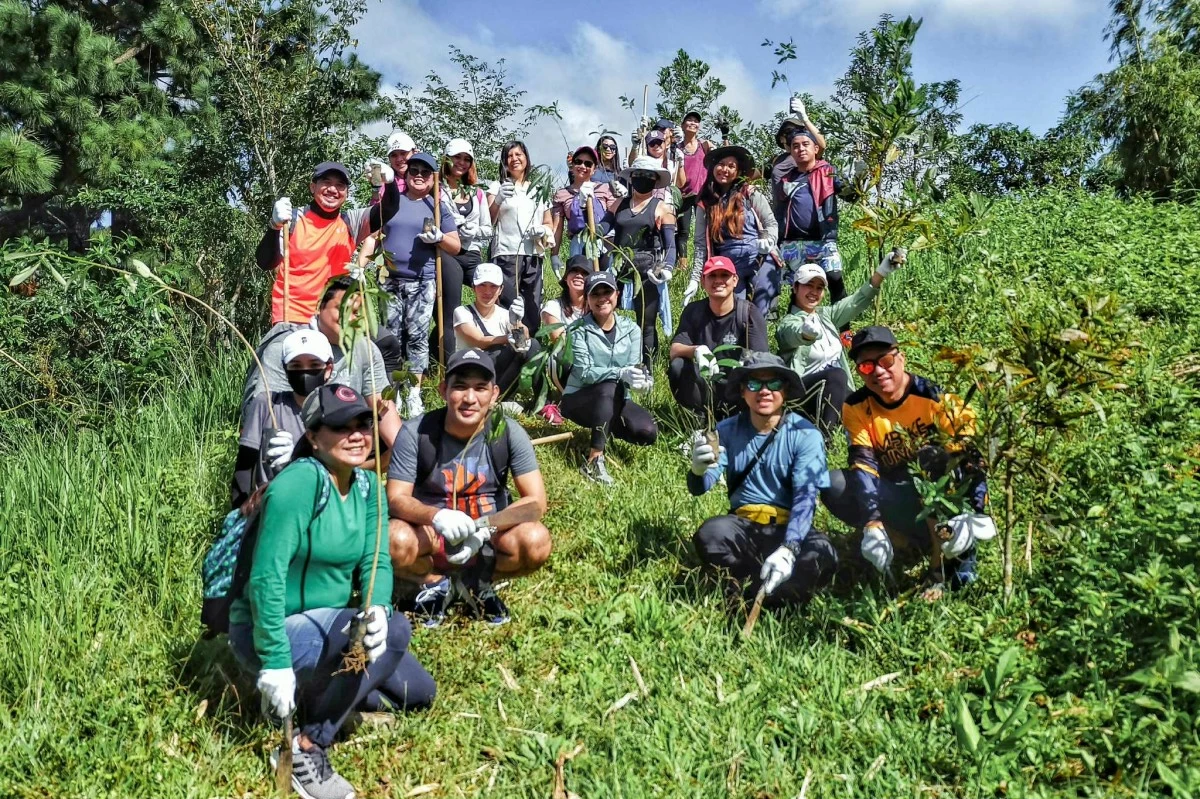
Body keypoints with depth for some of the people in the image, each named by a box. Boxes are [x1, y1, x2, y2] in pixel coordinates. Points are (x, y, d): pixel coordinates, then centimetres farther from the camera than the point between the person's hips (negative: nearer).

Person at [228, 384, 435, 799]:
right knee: (396, 631, -30)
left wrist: (377, 608, -25)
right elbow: (266, 578, -28)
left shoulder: (367, 485, -1)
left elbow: (376, 561, -4)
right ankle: (305, 750, -17)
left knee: (419, 692, 6)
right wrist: (274, 663, -29)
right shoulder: (299, 483, -25)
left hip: (326, 623, 8)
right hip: (267, 630, -8)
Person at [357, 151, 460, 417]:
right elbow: (372, 235, 7)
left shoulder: (439, 206, 7)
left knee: (417, 335, -3)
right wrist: (359, 266, -5)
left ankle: (414, 393, 3)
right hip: (391, 280, 2)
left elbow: (456, 247, 6)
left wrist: (439, 237, -14)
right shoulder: (391, 200, 9)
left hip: (423, 282, -1)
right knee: (391, 335, 3)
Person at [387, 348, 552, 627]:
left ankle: (478, 582, 4)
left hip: (488, 539, 1)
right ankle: (434, 583, 3)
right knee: (394, 541, -34)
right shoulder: (415, 433, -16)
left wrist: (485, 530, -33)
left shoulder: (509, 433, -14)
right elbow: (396, 499, -17)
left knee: (536, 542, -30)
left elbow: (536, 500, -17)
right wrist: (436, 516, -40)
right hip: (431, 536, -1)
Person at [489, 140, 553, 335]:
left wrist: (543, 230, 0)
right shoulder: (497, 187, 9)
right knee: (508, 308, -13)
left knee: (533, 310, 1)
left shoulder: (538, 189, 19)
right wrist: (498, 200, -20)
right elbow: (487, 222, -2)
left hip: (533, 256, 4)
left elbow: (549, 223, 23)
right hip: (506, 255, -4)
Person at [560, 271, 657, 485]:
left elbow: (634, 367, -7)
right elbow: (584, 372, -19)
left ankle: (605, 427, 8)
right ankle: (594, 462, -38)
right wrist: (620, 373, -35)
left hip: (615, 402, 3)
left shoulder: (630, 329, 2)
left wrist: (640, 379, -33)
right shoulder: (580, 329, -8)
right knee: (610, 387, -36)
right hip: (578, 399, -3)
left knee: (648, 432, -23)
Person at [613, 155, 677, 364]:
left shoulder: (662, 209, 5)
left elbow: (670, 245, 1)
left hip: (648, 273, -3)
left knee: (646, 325, 1)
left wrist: (667, 268, -15)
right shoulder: (619, 205, 14)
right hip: (620, 271, 3)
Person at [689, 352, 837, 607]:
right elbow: (698, 488, -7)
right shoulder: (727, 431, 1)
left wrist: (787, 549, -35)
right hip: (743, 525, 1)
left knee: (822, 554, -33)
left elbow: (806, 497, -17)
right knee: (710, 533, -32)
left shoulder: (805, 435, -7)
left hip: (790, 527, -1)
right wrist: (698, 471, -34)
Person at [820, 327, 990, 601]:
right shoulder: (857, 407, -7)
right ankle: (935, 544, -18)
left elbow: (973, 455, -21)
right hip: (898, 502, 3)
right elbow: (863, 466, -18)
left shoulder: (935, 396, -16)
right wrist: (873, 523, -33)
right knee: (835, 485, -23)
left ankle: (944, 559, -24)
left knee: (931, 455, -34)